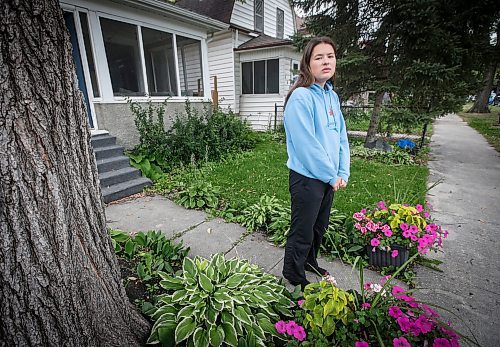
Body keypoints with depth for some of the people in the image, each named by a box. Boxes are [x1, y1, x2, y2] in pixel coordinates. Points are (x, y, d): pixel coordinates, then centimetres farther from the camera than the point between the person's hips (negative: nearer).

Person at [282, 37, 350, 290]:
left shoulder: (332, 96, 9)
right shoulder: (301, 97, -17)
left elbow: (341, 137, 11)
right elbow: (306, 145, -22)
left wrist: (343, 173, 3)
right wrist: (332, 176, -13)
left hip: (329, 178, 8)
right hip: (307, 177, -8)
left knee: (319, 226, 23)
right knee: (302, 232, 7)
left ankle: (310, 262, 47)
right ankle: (294, 277, 32)